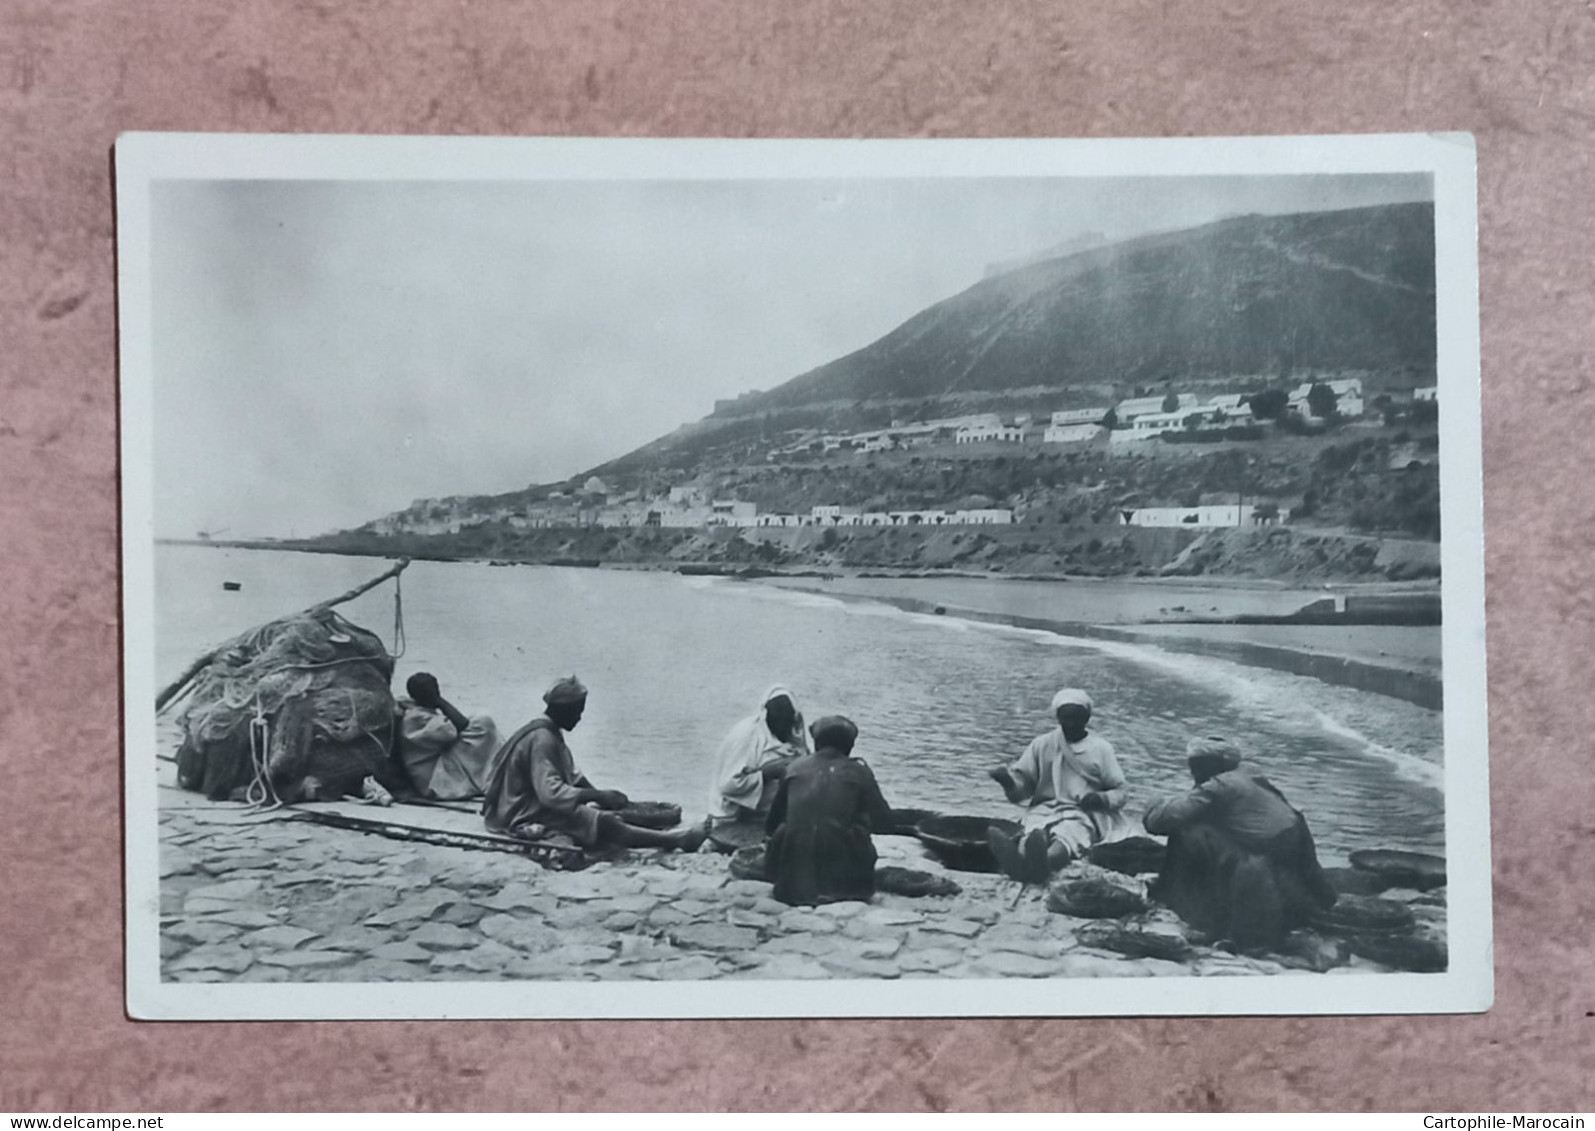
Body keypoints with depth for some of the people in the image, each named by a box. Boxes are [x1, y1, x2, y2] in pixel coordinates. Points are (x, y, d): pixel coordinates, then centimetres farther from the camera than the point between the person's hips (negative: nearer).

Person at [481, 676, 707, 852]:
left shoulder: (550, 734, 12)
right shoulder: (542, 739, -20)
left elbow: (571, 776, 18)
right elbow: (550, 792, -31)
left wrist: (601, 795, 6)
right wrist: (599, 796, -31)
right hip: (525, 819, -11)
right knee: (602, 822, -22)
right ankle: (676, 841, -25)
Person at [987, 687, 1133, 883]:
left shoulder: (1101, 749, 11)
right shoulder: (1042, 744, 14)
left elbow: (1120, 792, 11)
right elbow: (1023, 785, 12)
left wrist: (1101, 799, -12)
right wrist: (1008, 781, -12)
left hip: (1085, 815, -1)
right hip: (1044, 809, 2)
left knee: (1071, 831, -38)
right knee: (1034, 830, -35)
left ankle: (1043, 863, -73)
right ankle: (1018, 860, -72)